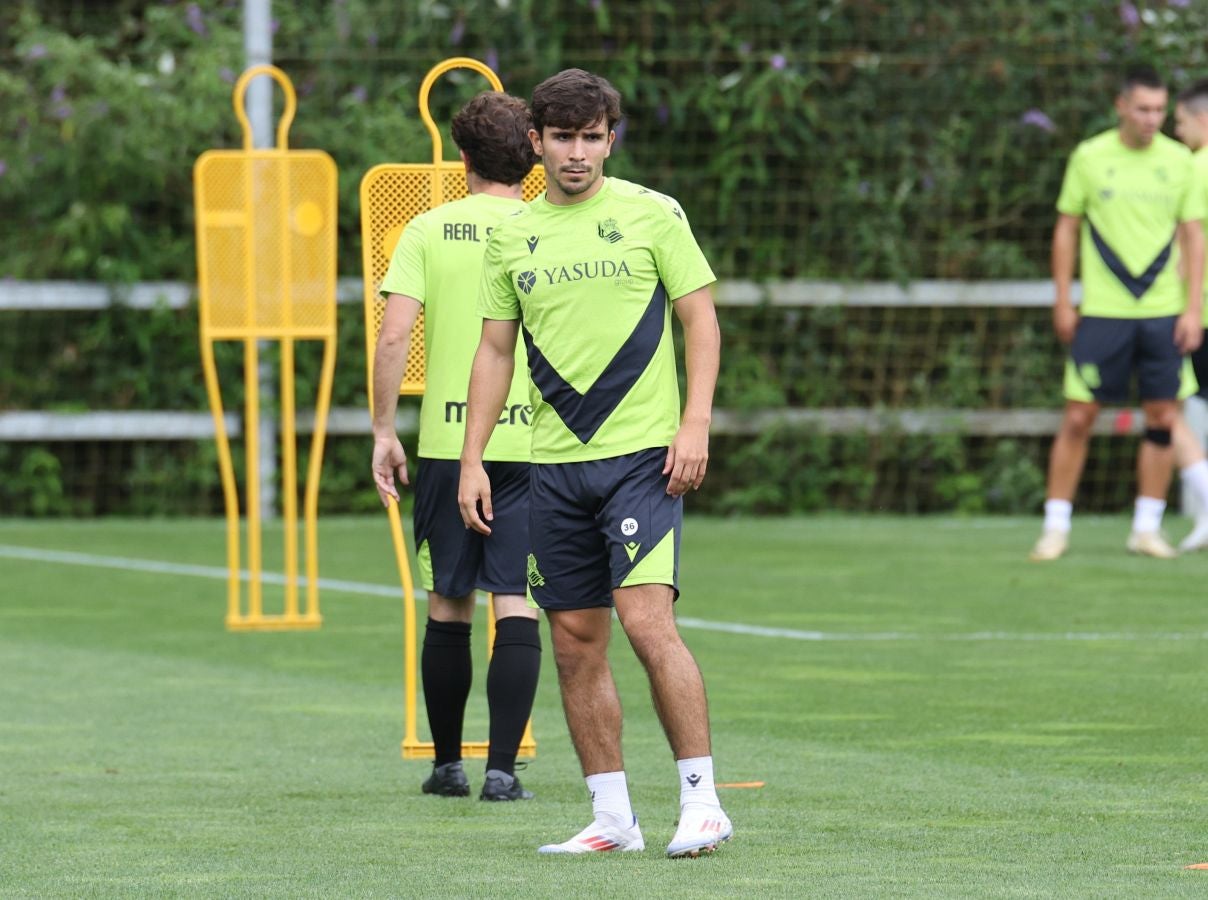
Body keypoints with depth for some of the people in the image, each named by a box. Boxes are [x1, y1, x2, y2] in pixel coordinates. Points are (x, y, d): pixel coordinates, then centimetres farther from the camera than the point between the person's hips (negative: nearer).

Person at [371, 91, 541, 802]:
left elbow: (393, 337, -5)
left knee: (449, 606, 12)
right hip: (528, 441, -1)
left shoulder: (428, 231, 2)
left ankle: (448, 765, 20)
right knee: (517, 607, -1)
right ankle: (502, 768, -8)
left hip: (446, 442, 1)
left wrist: (384, 432, 2)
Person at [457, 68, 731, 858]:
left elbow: (701, 320, 1)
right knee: (576, 642, 4)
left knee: (647, 619, -16)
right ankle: (613, 817, 10)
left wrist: (695, 424, -10)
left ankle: (702, 800, -11)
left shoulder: (651, 214, 0)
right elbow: (495, 350, 15)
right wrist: (473, 459, 8)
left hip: (642, 455, -5)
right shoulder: (514, 237, 11)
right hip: (555, 464, 5)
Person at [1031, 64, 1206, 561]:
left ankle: (1147, 528, 10)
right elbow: (1066, 229, 7)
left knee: (1163, 419, 0)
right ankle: (1056, 526, 4)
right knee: (1078, 417, -4)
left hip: (1163, 313, 2)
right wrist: (1063, 302, 2)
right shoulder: (1089, 157, 0)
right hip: (1102, 311, -2)